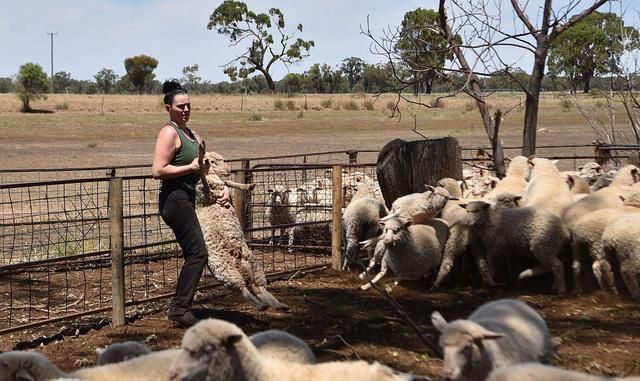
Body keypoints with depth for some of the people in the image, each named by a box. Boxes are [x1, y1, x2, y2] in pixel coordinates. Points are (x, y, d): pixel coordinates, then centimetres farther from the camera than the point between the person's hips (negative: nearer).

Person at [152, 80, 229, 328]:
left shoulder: (191, 134, 19)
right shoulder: (169, 133, -10)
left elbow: (205, 166, 26)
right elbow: (158, 171, -20)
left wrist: (223, 188, 11)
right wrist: (191, 167, -15)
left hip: (187, 199, 10)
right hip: (175, 199, -10)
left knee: (193, 255, 10)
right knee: (197, 253, -13)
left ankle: (180, 308, 16)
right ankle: (180, 309, -11)